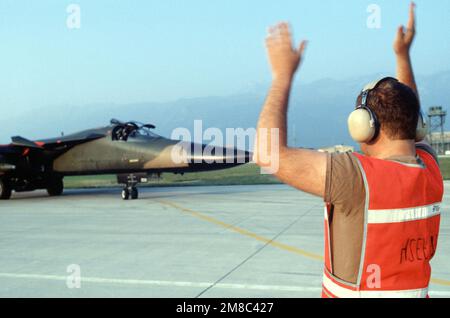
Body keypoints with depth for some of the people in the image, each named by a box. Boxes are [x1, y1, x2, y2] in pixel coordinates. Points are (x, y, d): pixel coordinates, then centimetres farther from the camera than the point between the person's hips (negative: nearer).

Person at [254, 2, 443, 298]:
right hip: (414, 290, 7)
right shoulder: (429, 168, -5)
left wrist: (284, 74, -17)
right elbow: (405, 119, 17)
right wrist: (403, 53, 20)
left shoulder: (356, 176, -26)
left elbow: (269, 152, -26)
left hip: (355, 291, -6)